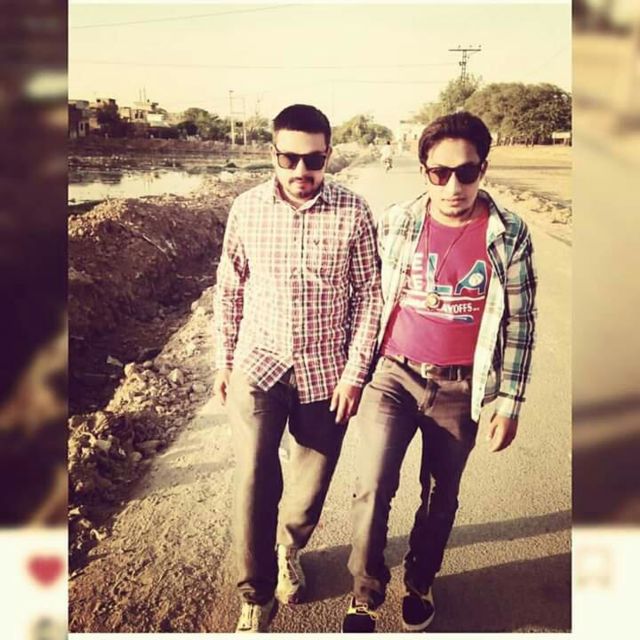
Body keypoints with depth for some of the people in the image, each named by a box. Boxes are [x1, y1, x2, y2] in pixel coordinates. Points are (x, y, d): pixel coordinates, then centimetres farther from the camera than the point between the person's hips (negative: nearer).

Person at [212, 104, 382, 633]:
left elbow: (369, 296, -4)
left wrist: (355, 372, -6)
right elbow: (229, 288, 6)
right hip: (257, 366, 1)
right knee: (254, 482, -2)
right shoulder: (247, 208, -3)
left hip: (325, 371, 0)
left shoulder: (353, 212, -8)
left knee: (313, 481, 13)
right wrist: (224, 360, 8)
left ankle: (288, 550, 45)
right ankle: (256, 596, 20)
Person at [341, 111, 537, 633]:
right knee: (372, 487, -8)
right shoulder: (397, 222, -6)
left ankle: (420, 584, 42)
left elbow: (519, 323, -3)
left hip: (459, 388, 0)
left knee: (441, 495, 16)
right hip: (393, 375, 0)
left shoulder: (509, 234, -10)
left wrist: (509, 402, -3)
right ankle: (365, 595, 17)